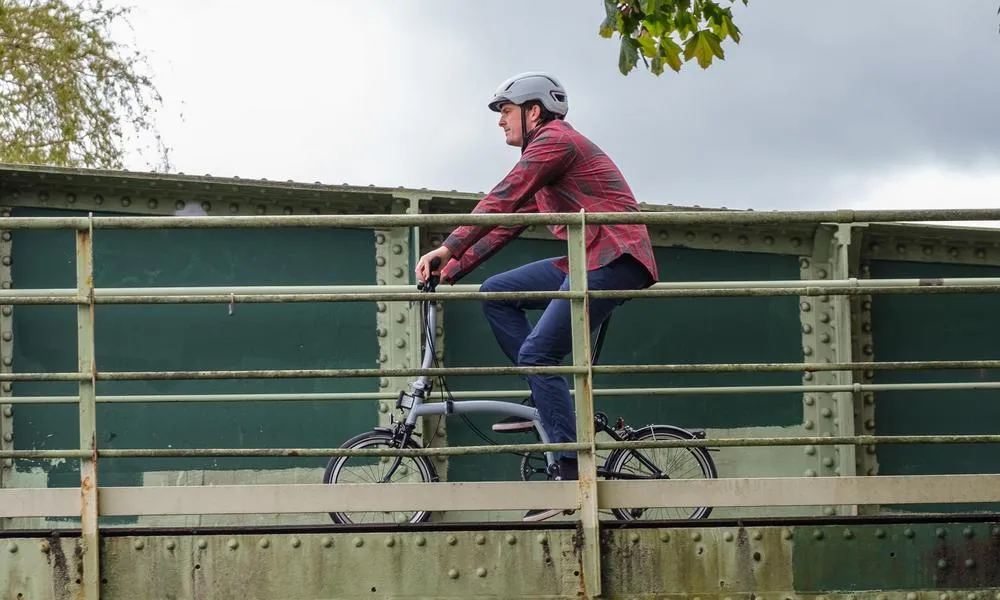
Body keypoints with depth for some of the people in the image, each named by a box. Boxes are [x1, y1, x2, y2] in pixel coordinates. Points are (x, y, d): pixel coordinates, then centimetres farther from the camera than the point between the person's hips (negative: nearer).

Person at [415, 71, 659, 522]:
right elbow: (508, 222, 21)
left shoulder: (554, 139, -9)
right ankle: (545, 402, 6)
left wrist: (447, 249, -22)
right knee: (496, 293, 8)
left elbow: (501, 201, -19)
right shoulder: (544, 152, 23)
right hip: (585, 262, 10)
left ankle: (573, 473, -15)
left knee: (537, 352, -14)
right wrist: (451, 271, 15)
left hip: (614, 259, -10)